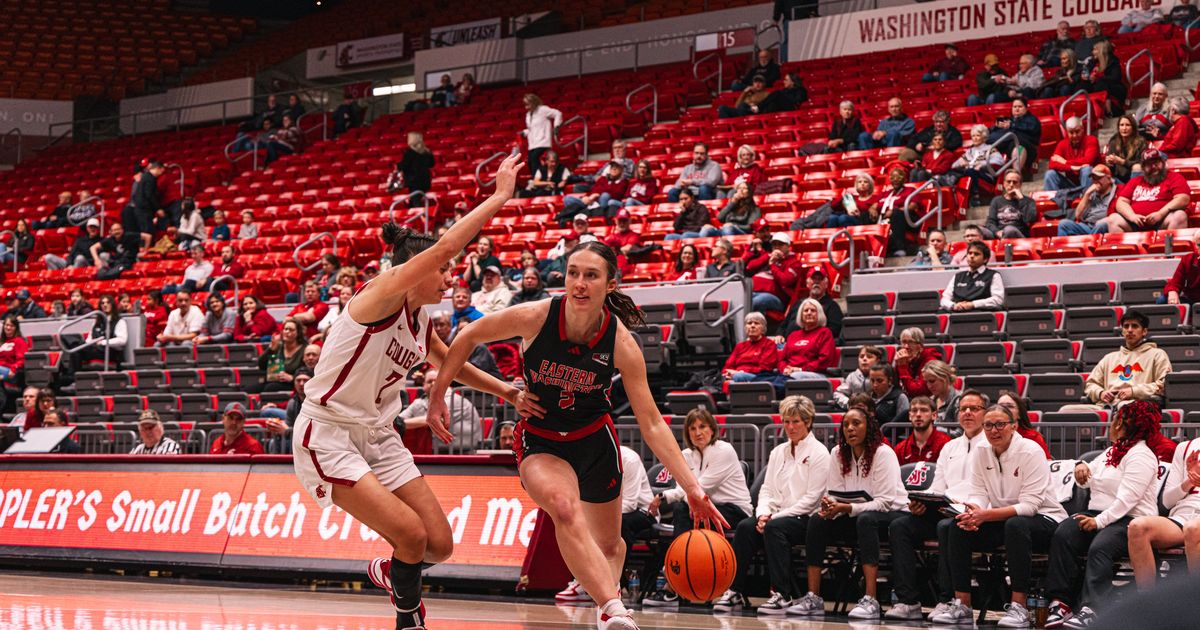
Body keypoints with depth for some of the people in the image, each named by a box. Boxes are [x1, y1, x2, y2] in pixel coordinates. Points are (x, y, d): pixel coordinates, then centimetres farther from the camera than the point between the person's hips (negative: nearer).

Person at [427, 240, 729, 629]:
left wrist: (691, 486, -24)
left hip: (595, 440, 2)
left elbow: (651, 423, -17)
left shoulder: (621, 343, -21)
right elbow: (469, 337, -5)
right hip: (540, 441, -2)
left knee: (609, 544, 16)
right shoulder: (535, 318, -23)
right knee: (564, 509, -34)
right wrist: (438, 395, -9)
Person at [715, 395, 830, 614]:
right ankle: (735, 592, -26)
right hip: (777, 515, 6)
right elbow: (767, 489, 15)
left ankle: (782, 595, -34)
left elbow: (812, 498, -9)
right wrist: (763, 513, -7)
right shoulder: (778, 452, 19)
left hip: (805, 518, -5)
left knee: (775, 528, -35)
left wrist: (776, 516, -14)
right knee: (745, 526, -24)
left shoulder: (818, 453, -1)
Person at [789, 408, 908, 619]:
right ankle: (813, 598, -19)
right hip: (857, 517, 6)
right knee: (817, 522, -18)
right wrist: (830, 506, -23)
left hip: (892, 513, -6)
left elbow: (884, 502, -22)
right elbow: (835, 494, 2)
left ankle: (871, 600, -43)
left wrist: (846, 508, -31)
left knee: (866, 519, -38)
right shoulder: (838, 454, 2)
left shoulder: (883, 454, -16)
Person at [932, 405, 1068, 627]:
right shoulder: (980, 453, 0)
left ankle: (1019, 607, -35)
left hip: (1044, 519, -6)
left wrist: (985, 515, -34)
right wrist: (972, 513, -30)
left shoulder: (1030, 452, -18)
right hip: (1003, 518, 6)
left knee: (1016, 525, -38)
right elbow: (979, 494, -3)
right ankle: (962, 605, -16)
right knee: (959, 527, -18)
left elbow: (1029, 506, -24)